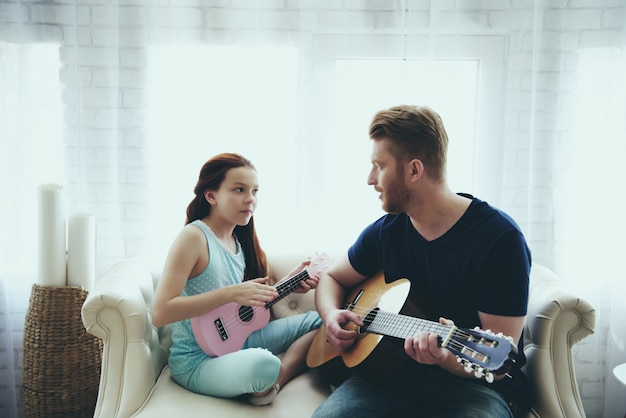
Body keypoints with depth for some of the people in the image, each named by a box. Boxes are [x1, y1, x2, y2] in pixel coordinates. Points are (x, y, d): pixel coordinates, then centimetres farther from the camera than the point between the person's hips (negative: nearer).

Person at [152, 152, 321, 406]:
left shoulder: (240, 239, 7)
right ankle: (264, 384, -3)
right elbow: (159, 313, -25)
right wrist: (231, 293, -30)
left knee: (319, 320, 6)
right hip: (198, 361, -8)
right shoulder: (194, 236, -17)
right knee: (263, 365, -38)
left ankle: (272, 385, -10)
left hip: (238, 338, 9)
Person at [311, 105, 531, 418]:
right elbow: (332, 277, 18)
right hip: (394, 371, 3)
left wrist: (447, 357, -36)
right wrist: (332, 315, -4)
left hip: (477, 383, -2)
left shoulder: (500, 238, -14)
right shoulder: (385, 231, 2)